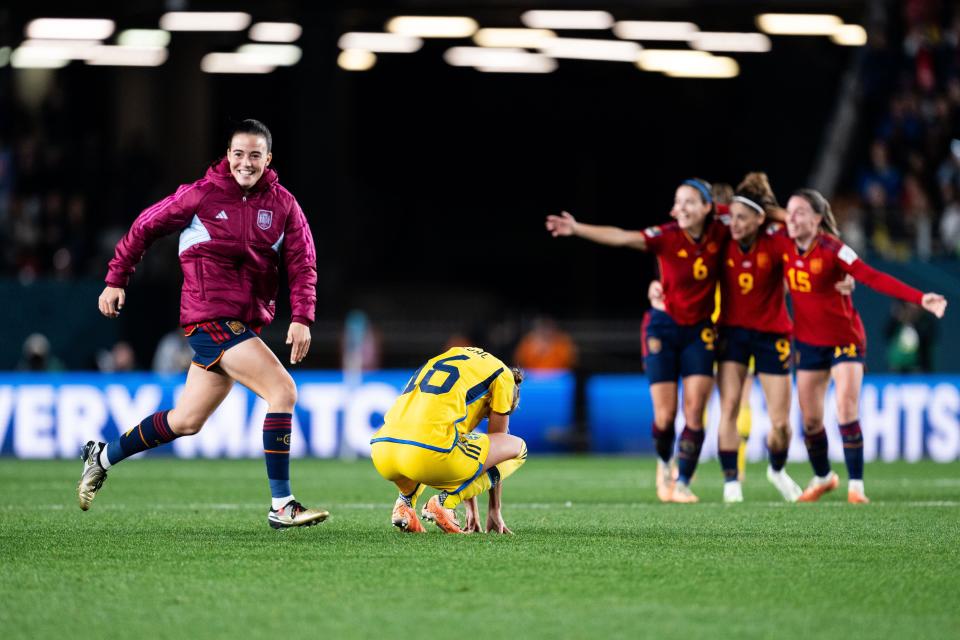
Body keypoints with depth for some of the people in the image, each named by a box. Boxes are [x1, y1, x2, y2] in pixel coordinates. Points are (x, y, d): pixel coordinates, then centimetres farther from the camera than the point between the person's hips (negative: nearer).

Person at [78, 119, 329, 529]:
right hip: (211, 316, -6)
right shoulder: (202, 195, -4)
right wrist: (116, 280, 5)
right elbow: (147, 226, 6)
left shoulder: (283, 204, 6)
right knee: (283, 390, -19)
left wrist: (301, 318, -9)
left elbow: (302, 264, 4)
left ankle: (103, 456, 33)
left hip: (247, 323, 6)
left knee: (187, 421, 13)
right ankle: (281, 506, -18)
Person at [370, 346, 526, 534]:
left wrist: (471, 509, 45)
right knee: (518, 448, 13)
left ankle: (405, 501, 16)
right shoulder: (503, 374, 17)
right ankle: (445, 502, -1)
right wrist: (495, 510, 28)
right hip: (428, 456, -7)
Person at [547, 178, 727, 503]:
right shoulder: (667, 236, -16)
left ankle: (683, 482, 2)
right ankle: (664, 464, 28)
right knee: (664, 416, -2)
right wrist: (578, 229, -41)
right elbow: (622, 237, -30)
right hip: (664, 328, -2)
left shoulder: (719, 232, -8)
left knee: (694, 412, -7)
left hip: (699, 332, 2)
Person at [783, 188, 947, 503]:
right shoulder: (785, 247, -7)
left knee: (847, 411, -16)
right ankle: (822, 478, 31)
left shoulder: (832, 249, -21)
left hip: (844, 339, -5)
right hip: (808, 341, 5)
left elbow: (873, 278, -30)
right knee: (810, 418, 8)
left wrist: (920, 299, -39)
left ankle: (855, 486, -7)